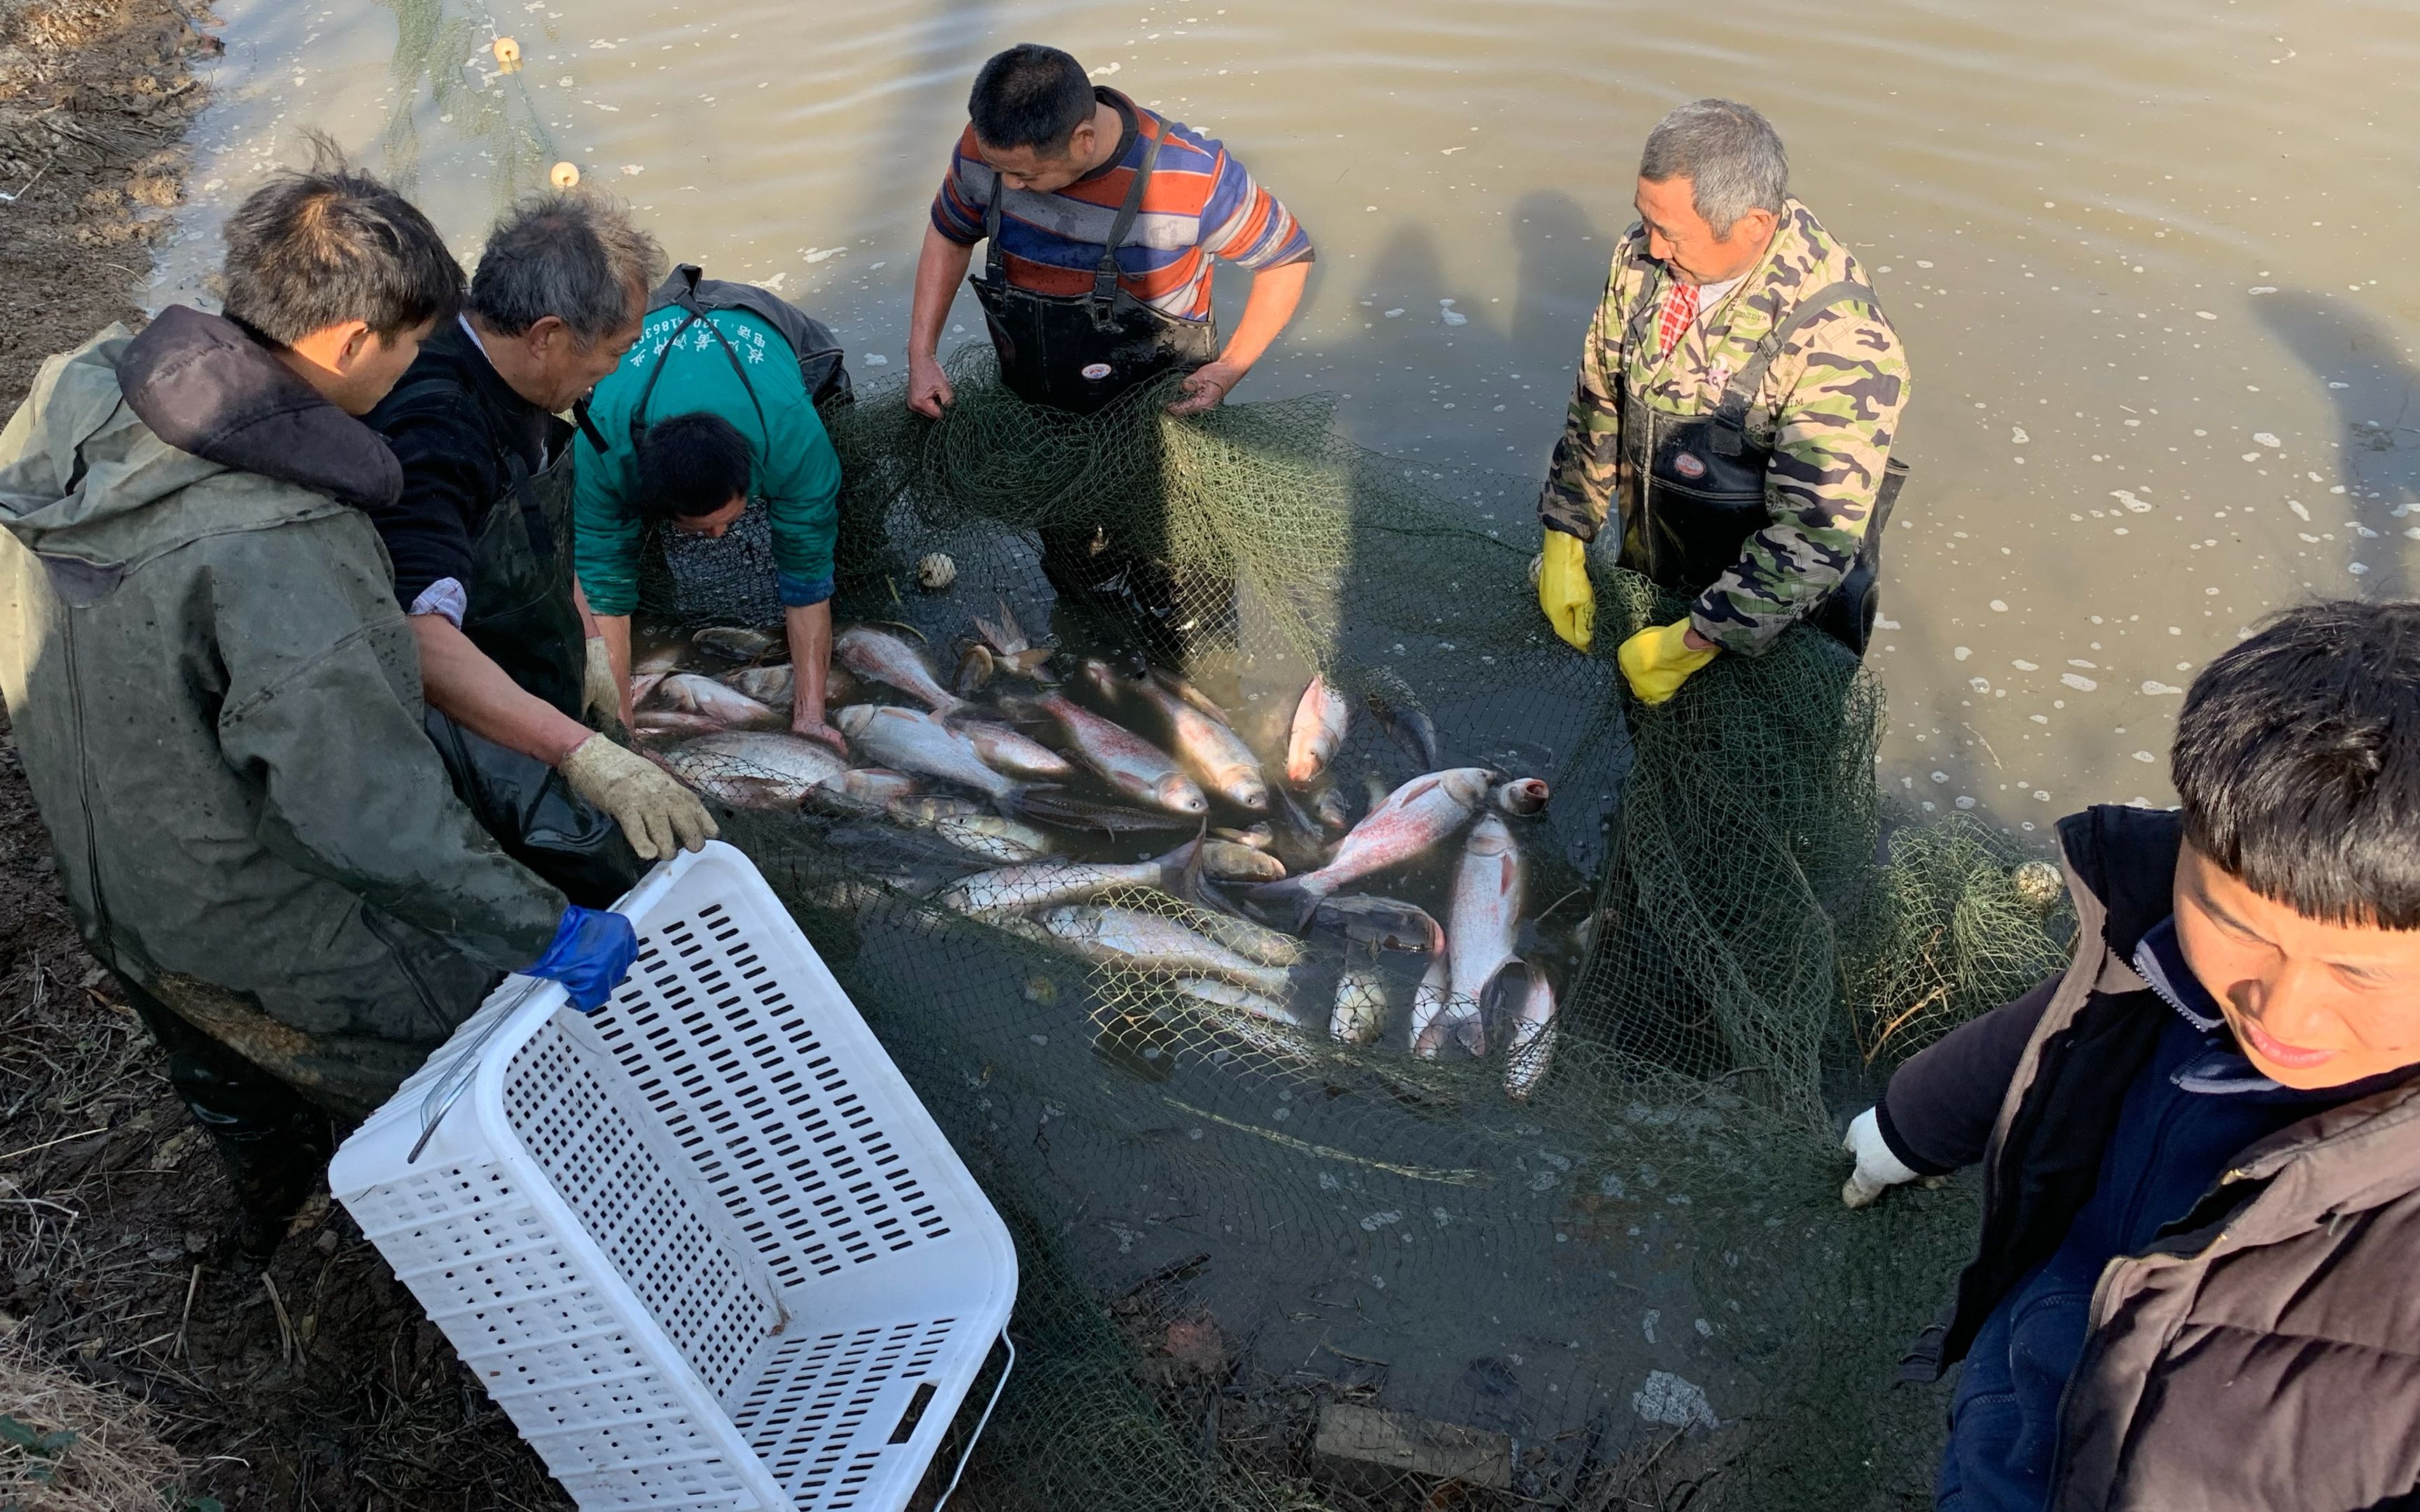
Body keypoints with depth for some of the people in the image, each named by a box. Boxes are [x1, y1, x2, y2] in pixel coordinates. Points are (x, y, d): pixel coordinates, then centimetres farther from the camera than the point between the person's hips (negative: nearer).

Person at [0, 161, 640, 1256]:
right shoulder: (277, 550, -38)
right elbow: (372, 815, -37)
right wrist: (543, 932, -28)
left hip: (111, 888, 9)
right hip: (271, 938, -9)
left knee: (232, 1080, 36)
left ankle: (269, 1208, 64)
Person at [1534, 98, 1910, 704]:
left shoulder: (1841, 343, -31)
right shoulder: (1643, 258, -12)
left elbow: (1815, 536, -30)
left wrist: (1691, 644, -27)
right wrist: (1564, 544, -3)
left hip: (1780, 622, -5)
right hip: (1651, 581, 5)